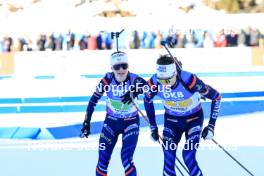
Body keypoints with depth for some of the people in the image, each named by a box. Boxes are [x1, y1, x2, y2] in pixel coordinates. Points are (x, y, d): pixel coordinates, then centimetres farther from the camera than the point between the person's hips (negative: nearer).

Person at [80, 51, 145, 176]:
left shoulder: (134, 80, -19)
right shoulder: (107, 80, -16)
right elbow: (93, 101, -7)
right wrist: (86, 123, -7)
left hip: (130, 123, -2)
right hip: (111, 122, 2)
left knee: (126, 159, -16)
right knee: (103, 161, 3)